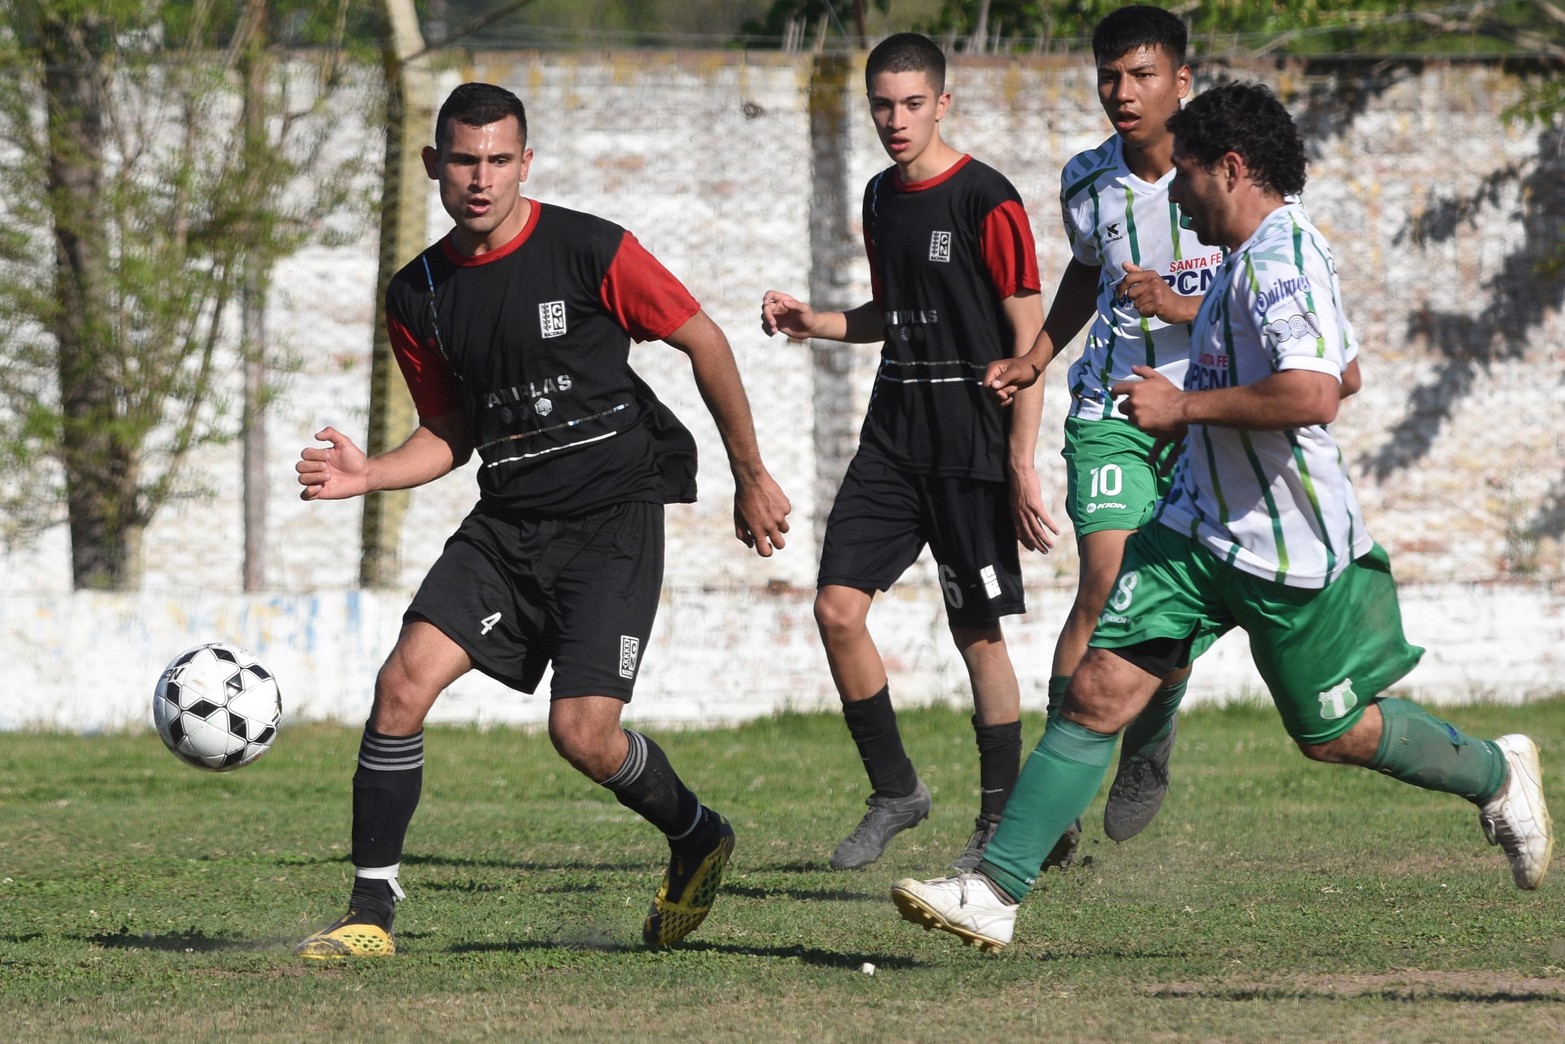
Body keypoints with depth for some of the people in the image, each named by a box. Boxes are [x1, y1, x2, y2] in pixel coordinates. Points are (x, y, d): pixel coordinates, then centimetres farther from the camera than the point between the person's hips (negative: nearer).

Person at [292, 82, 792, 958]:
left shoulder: (588, 252, -11)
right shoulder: (418, 297, 4)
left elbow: (705, 342, -1)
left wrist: (751, 476, 2)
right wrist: (369, 475, -3)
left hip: (612, 520, -5)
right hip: (506, 522, 5)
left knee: (584, 732, -14)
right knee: (405, 682, -13)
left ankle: (698, 839, 18)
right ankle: (372, 910, -4)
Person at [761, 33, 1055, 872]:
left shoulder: (986, 203, -11)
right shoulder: (880, 198, 12)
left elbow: (1028, 338, -11)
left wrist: (1021, 466, -15)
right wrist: (812, 322, 7)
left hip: (972, 444, -7)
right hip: (895, 436, 7)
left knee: (977, 632, -1)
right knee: (837, 607, -4)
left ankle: (1001, 821, 11)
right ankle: (894, 791, 10)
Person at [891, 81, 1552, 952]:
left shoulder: (1282, 260, -21)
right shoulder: (1253, 255, 11)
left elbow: (1313, 395, -36)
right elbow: (1343, 373, 25)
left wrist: (1186, 407, -26)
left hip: (1293, 554, -9)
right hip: (1201, 529, 9)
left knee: (1334, 735, 9)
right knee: (1098, 693, -4)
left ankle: (1496, 775, 37)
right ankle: (995, 894, -8)